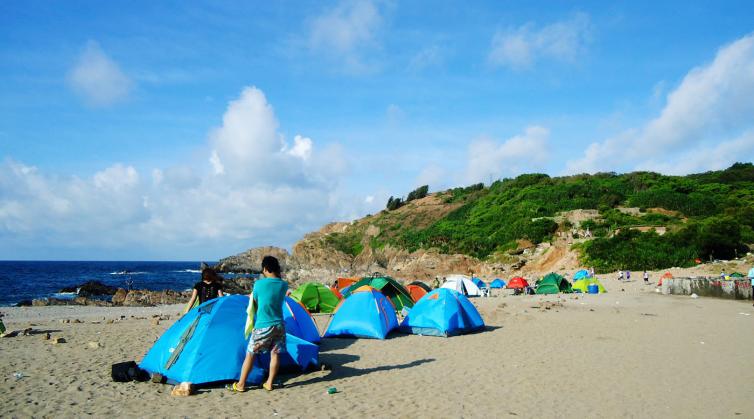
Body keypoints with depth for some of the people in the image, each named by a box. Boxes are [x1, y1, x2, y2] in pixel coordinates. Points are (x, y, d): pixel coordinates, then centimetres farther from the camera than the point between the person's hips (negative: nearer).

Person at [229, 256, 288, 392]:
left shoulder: (259, 284, -10)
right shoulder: (284, 285, -1)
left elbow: (254, 303, 5)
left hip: (263, 326, -3)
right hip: (279, 325, 4)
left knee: (250, 354, 7)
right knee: (275, 354, 11)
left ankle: (240, 385, 14)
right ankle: (269, 383, 16)